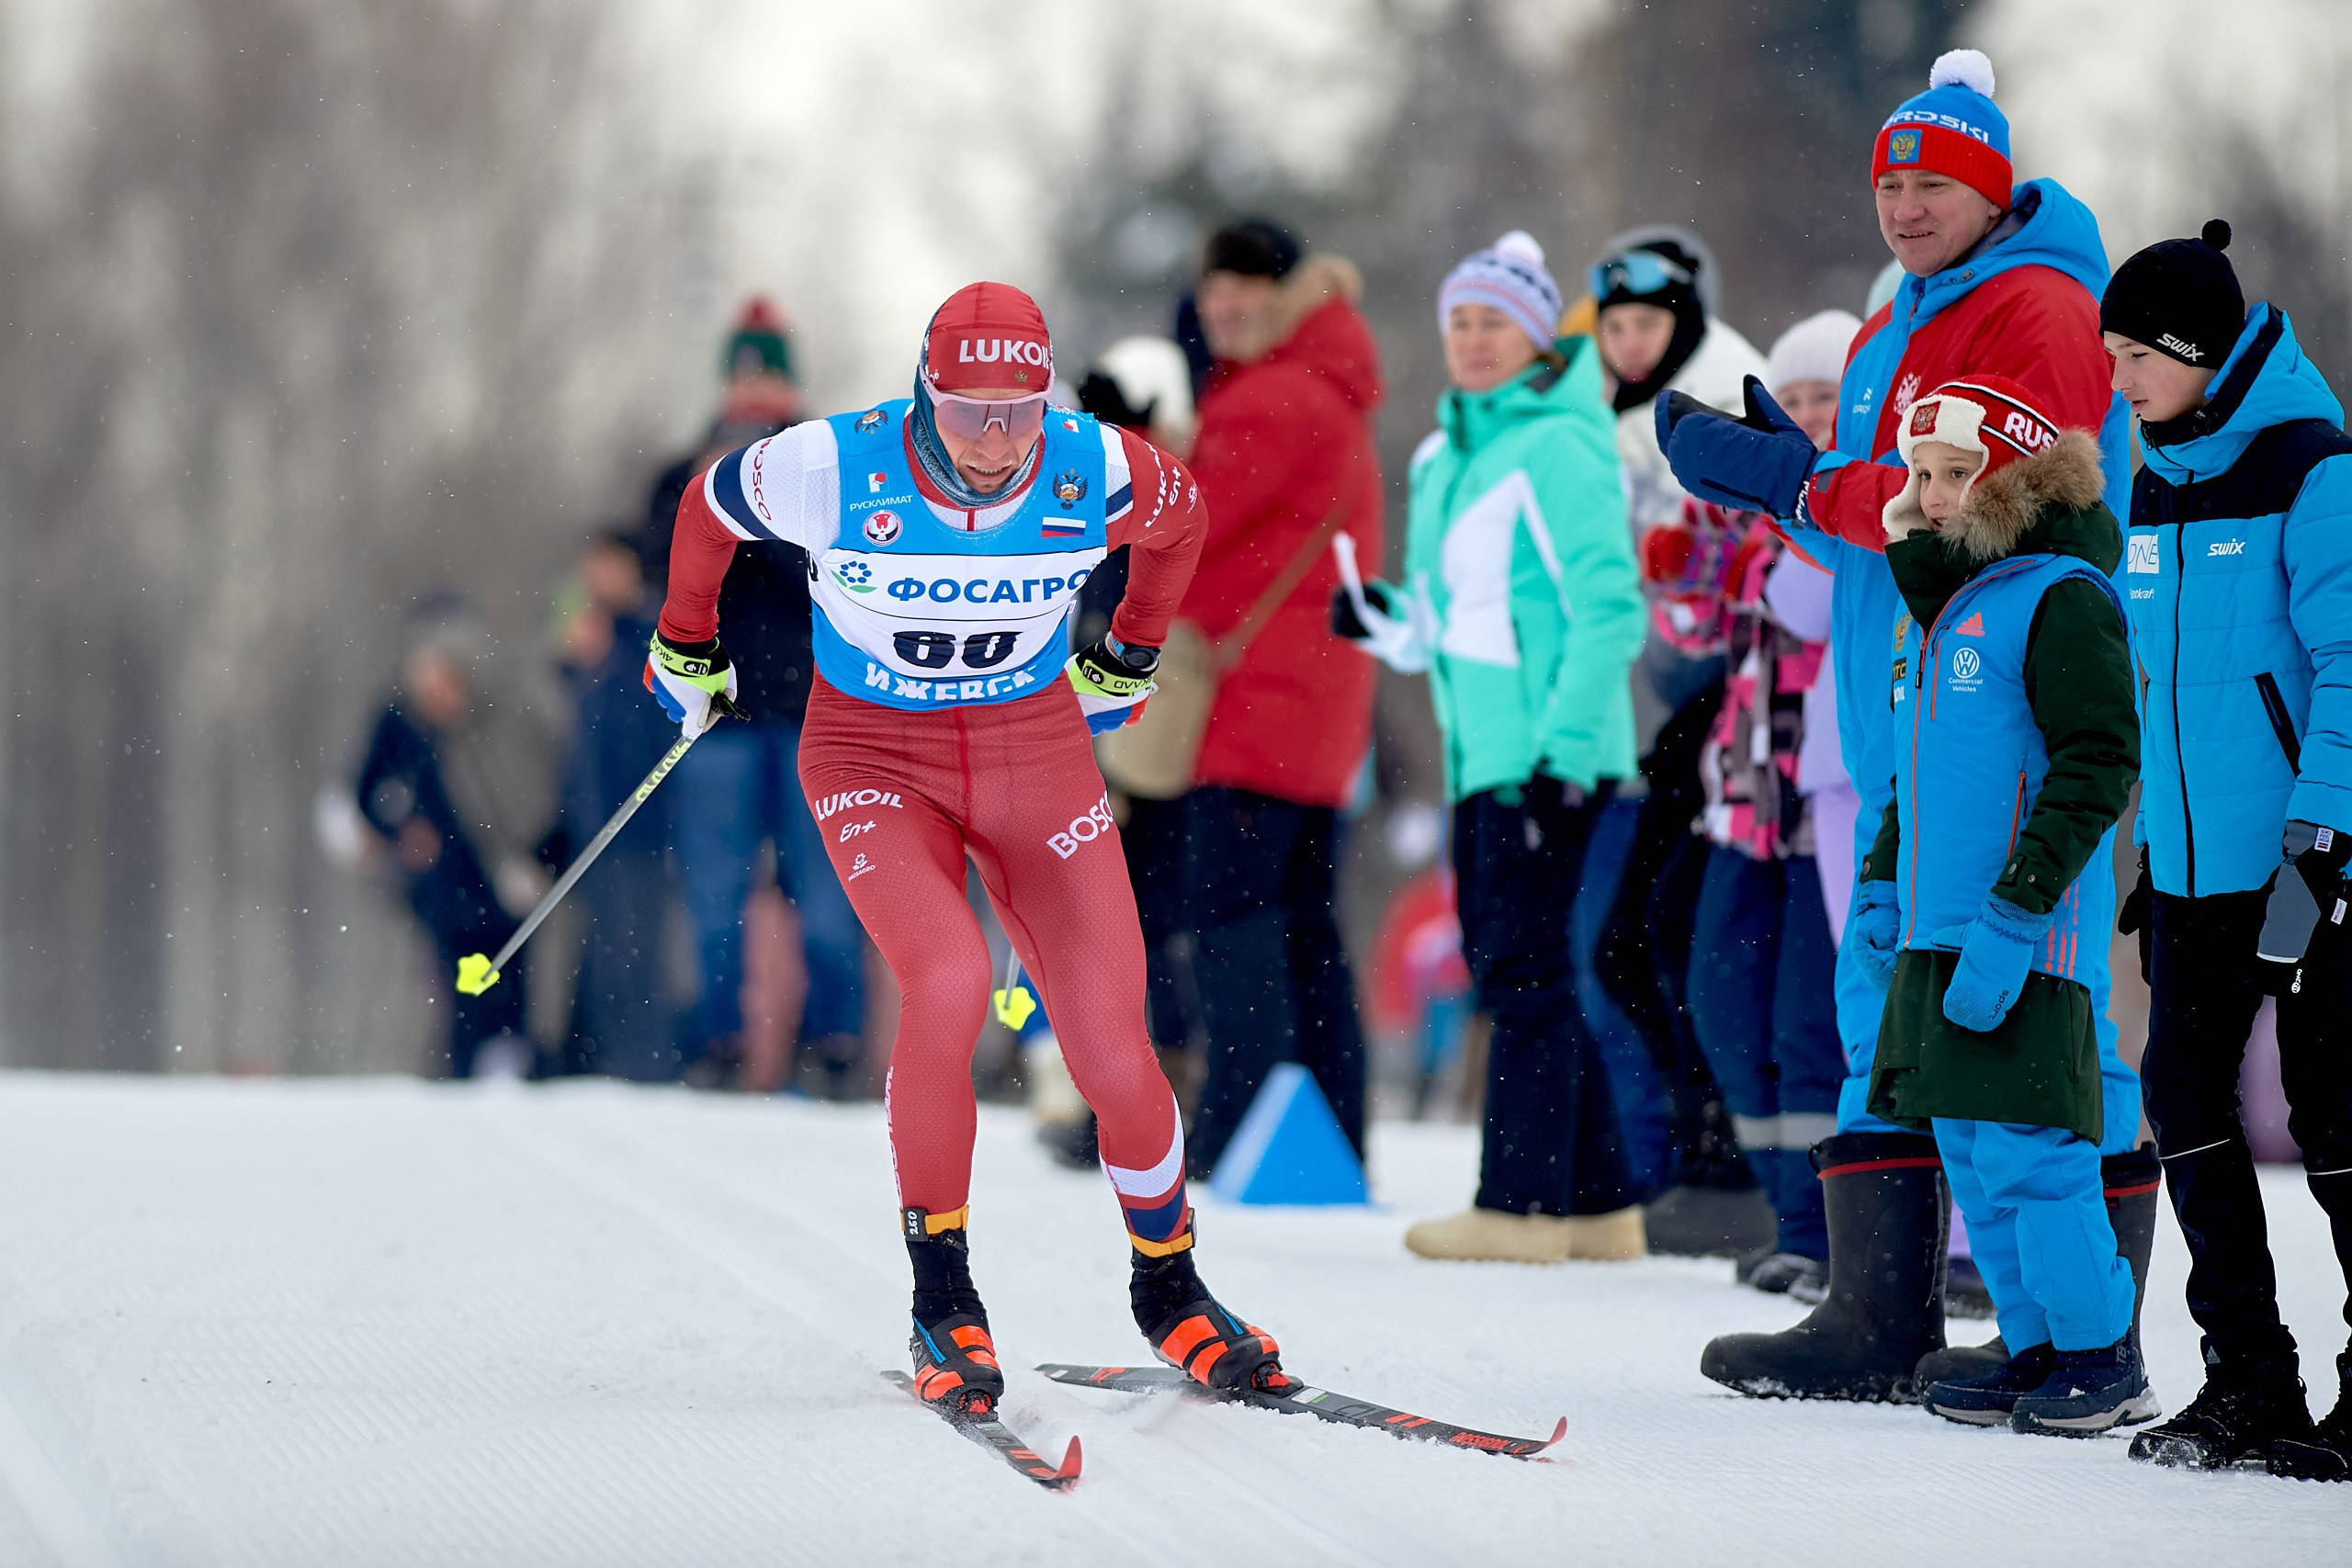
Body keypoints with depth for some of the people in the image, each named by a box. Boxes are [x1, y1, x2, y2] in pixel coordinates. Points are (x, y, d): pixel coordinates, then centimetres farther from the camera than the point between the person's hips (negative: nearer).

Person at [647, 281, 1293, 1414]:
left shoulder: (1096, 474, -17)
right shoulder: (835, 471, -22)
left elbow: (1182, 515, 8)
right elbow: (711, 510, 0)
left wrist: (1127, 660, 21)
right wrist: (686, 649, 17)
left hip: (1037, 752, 2)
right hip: (874, 757, -2)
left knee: (1112, 1048, -8)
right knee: (949, 981, -29)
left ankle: (1168, 1288, 20)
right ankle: (941, 1302, -12)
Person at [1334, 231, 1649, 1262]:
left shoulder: (1557, 448, -10)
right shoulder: (1448, 454, 16)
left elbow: (1609, 610, -15)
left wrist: (1565, 746, -20)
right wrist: (1385, 620, 4)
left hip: (1553, 751, -9)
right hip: (1484, 751, 9)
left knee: (1523, 963, -8)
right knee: (1501, 959, 11)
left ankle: (1522, 1202, -4)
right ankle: (1596, 1202, 17)